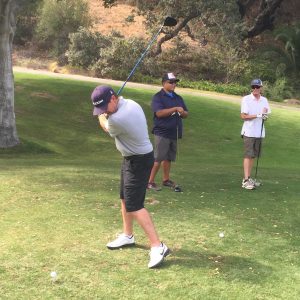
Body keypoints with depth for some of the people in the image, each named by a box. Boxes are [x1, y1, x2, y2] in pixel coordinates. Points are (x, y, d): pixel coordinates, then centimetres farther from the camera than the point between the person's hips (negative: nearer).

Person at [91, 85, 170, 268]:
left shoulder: (117, 119, -31)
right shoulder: (131, 104, -3)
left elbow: (106, 126, -4)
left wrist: (102, 115, 14)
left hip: (138, 161, -10)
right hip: (133, 158, 10)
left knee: (134, 206, -11)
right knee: (125, 198, 20)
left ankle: (158, 247, -11)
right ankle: (128, 236, 36)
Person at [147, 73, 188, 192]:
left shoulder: (178, 98, 15)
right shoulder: (158, 97, -6)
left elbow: (186, 114, 16)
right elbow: (159, 113, -20)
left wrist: (183, 112, -8)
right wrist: (175, 109, -24)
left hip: (174, 133, 6)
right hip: (162, 133, -6)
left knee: (169, 157, 13)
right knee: (158, 158, -7)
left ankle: (166, 179, 23)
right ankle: (150, 182, -1)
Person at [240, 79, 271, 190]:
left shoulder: (264, 100, 9)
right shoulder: (246, 99, -6)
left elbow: (266, 116, 13)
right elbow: (243, 116, -11)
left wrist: (265, 116, -10)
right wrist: (257, 115, -19)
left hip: (259, 132, 5)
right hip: (249, 132, -5)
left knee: (253, 156, 10)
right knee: (248, 155, -9)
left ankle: (249, 178, 18)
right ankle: (245, 180, -11)